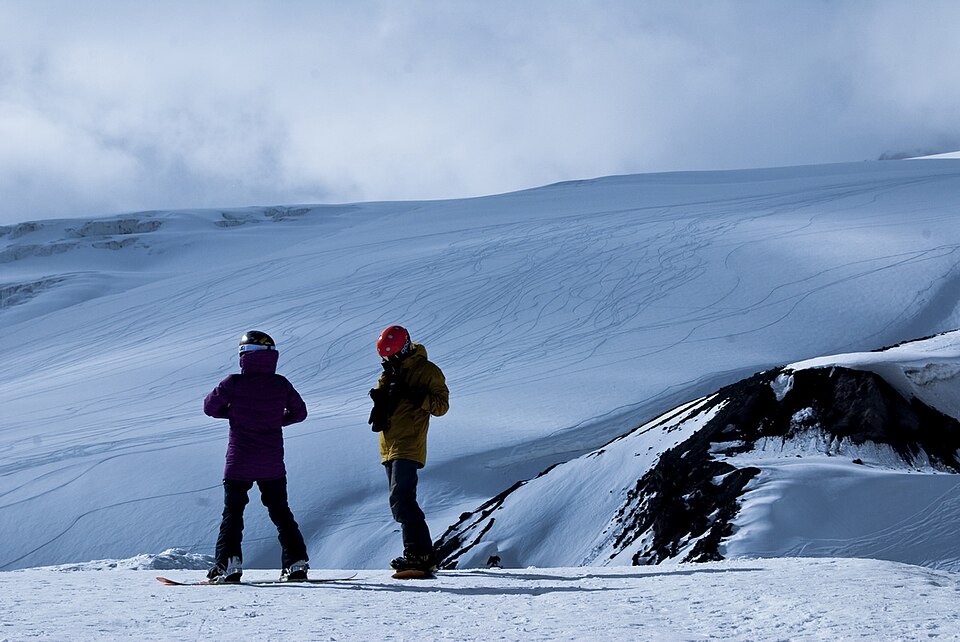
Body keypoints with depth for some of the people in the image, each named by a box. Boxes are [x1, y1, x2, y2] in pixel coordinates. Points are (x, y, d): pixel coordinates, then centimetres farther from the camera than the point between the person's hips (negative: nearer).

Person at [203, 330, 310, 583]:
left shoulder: (233, 384, -11)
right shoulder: (281, 384, -2)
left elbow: (210, 406, 1)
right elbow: (299, 412, 10)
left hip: (239, 465, -3)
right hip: (273, 465, 3)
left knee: (232, 513, 6)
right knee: (281, 512, 13)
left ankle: (229, 564, -3)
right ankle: (296, 563, 10)